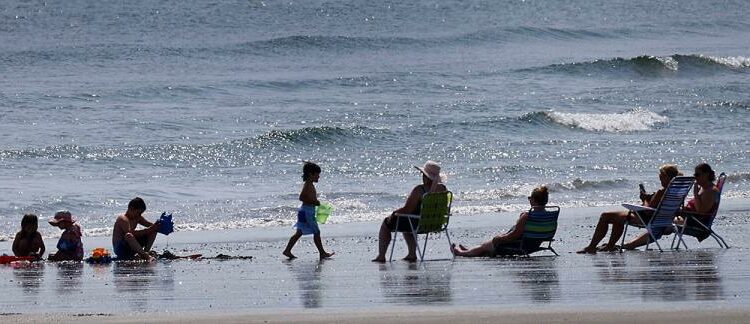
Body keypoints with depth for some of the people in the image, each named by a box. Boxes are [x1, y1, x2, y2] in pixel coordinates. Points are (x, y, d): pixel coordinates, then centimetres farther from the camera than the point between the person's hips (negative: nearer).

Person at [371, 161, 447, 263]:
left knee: (386, 224, 17)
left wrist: (394, 212, -2)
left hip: (418, 224, -7)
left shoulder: (419, 190, -24)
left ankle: (381, 256, 19)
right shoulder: (443, 188, -5)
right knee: (406, 223, 38)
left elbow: (407, 209, -21)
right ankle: (412, 254, 35)